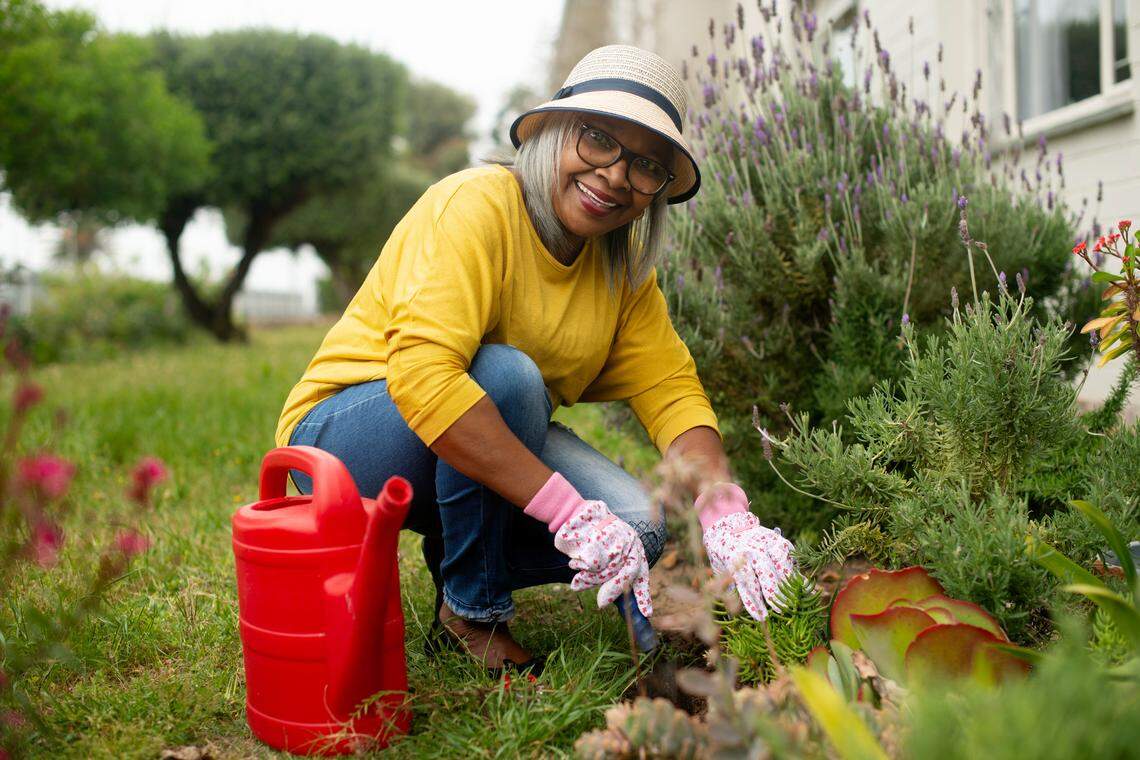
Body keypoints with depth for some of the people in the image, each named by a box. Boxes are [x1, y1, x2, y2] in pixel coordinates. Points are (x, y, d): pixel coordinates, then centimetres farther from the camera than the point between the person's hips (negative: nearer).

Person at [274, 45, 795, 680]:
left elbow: (672, 389, -8)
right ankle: (473, 613, -13)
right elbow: (421, 374, -37)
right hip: (344, 436, -5)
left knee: (638, 527, -17)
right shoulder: (476, 205, -24)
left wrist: (726, 514, -28)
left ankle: (458, 563, 8)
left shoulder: (623, 267, -1)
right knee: (505, 373, -34)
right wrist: (570, 512, -41)